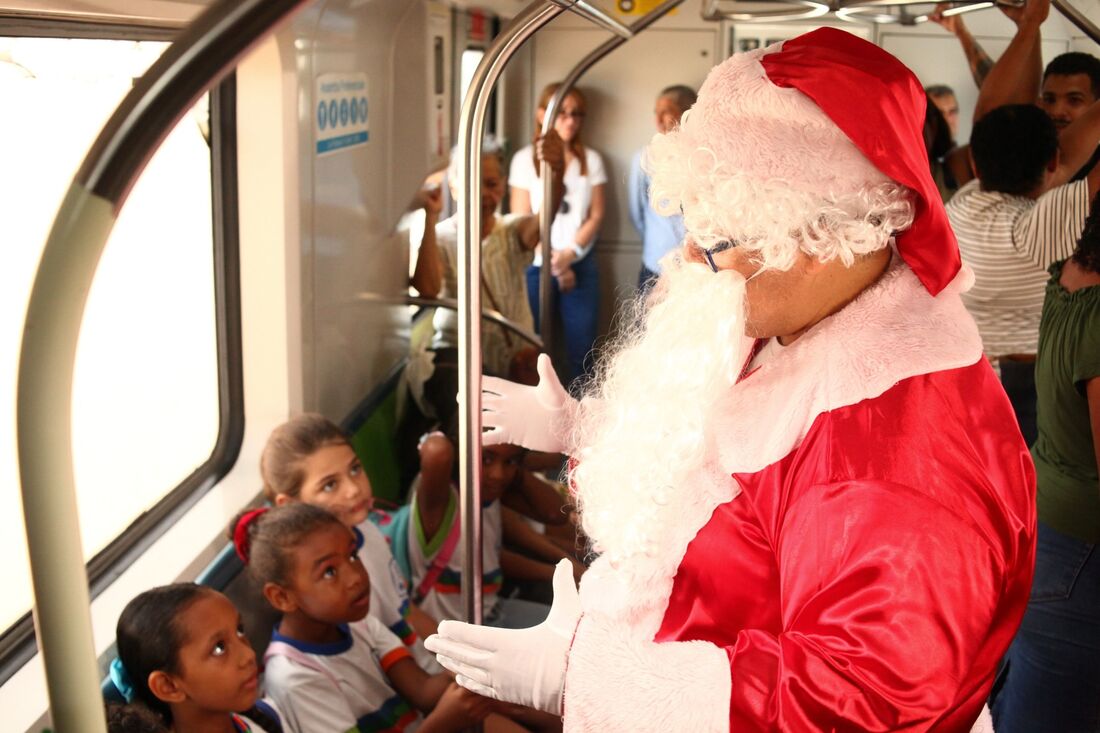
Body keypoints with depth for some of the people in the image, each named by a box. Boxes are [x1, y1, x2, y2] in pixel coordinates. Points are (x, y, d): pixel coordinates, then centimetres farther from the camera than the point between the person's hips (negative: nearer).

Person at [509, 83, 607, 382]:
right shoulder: (525, 159, 0)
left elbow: (596, 215, 3)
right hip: (536, 266, -1)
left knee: (582, 348, 0)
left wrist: (569, 253, -11)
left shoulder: (591, 160, 7)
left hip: (580, 266, 2)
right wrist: (552, 262, -9)